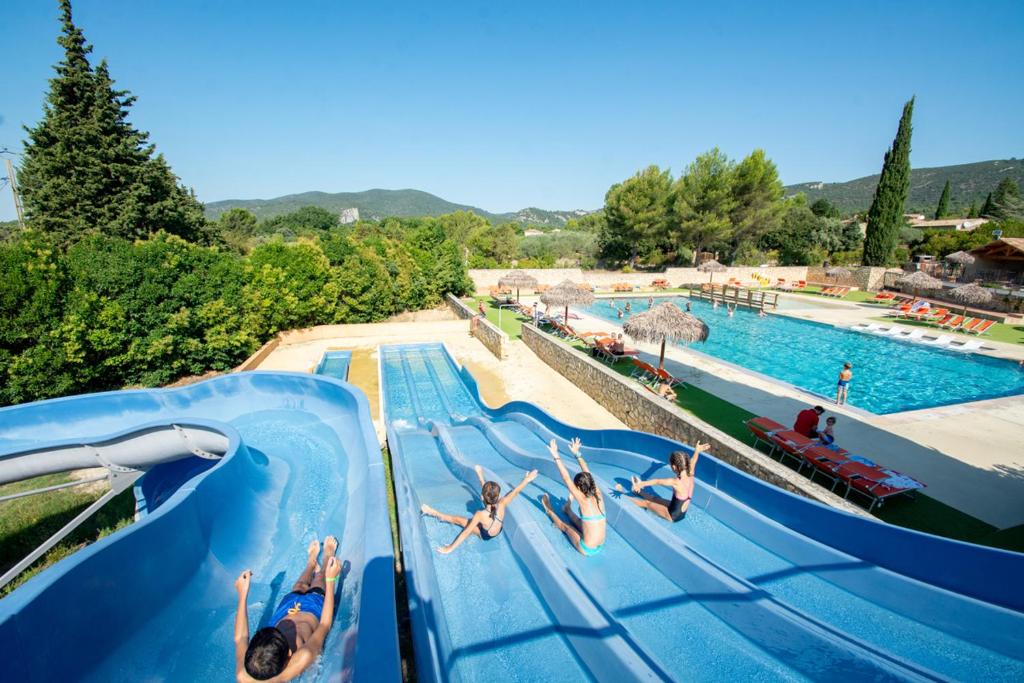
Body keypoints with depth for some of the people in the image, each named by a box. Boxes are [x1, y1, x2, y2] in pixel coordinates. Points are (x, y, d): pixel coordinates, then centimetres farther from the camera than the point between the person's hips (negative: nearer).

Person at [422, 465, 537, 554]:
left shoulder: (480, 515, -42)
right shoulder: (501, 505, -34)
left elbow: (466, 533, -35)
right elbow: (515, 491, -22)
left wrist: (449, 548, -25)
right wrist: (527, 479, -9)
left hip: (484, 535, -3)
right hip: (499, 530, 4)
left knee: (457, 519, 6)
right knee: (487, 490, 9)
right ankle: (480, 475, 32)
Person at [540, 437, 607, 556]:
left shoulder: (584, 501, -24)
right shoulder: (598, 495, -9)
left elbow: (566, 479, -25)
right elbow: (587, 473, 1)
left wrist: (556, 456, -23)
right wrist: (577, 454, 8)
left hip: (587, 550, -4)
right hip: (601, 545, 4)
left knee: (565, 527, 22)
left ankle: (550, 511, 46)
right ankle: (568, 510, 55)